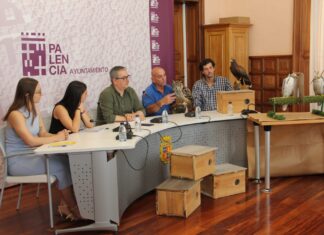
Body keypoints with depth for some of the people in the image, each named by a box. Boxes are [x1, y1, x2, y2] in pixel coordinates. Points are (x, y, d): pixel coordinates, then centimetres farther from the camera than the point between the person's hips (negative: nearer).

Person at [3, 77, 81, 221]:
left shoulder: (34, 109, 6)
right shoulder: (16, 114, -20)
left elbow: (43, 133, 7)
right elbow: (31, 141, -28)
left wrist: (58, 135, -14)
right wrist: (56, 138, -19)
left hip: (31, 155, 8)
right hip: (17, 161, -8)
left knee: (66, 160, -16)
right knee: (60, 167, -21)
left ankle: (65, 205, -7)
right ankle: (73, 208, -5)